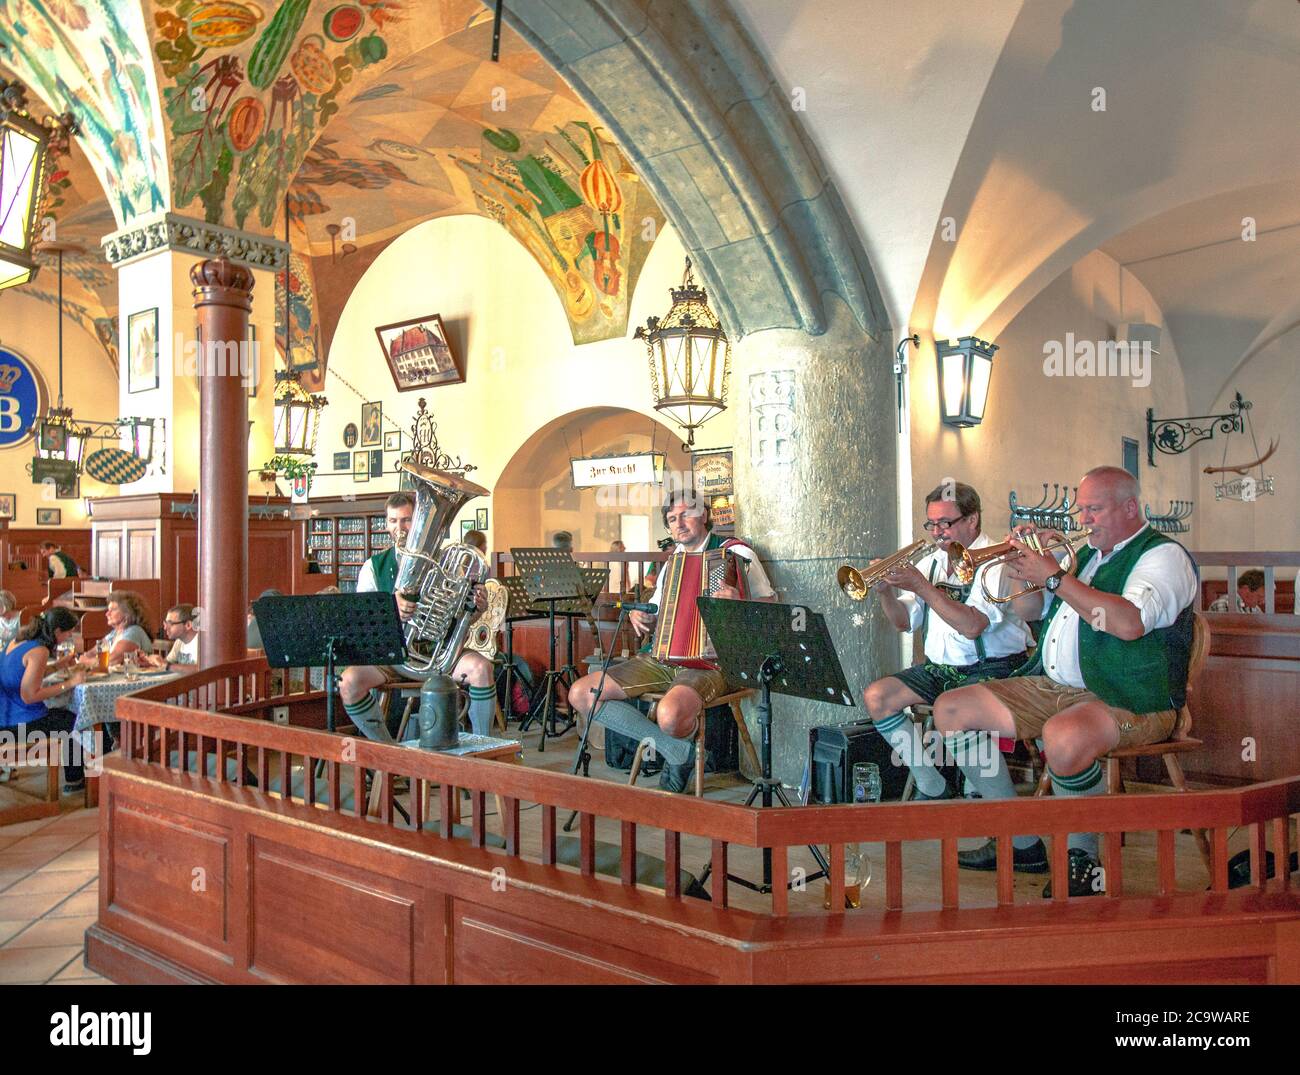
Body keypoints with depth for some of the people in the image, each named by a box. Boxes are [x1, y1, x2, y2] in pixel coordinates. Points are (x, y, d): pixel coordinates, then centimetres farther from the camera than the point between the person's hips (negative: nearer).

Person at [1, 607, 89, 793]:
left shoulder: (18, 640, 5)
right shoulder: (39, 651, -23)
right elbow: (29, 695, -25)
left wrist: (56, 665, 10)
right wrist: (69, 683, -20)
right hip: (22, 725, -9)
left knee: (65, 715, 24)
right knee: (76, 721, 10)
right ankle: (74, 780, 26)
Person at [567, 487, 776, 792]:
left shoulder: (736, 554, 1)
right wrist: (639, 616, 6)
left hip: (709, 660, -7)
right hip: (662, 658, 7)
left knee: (671, 715, -40)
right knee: (580, 694, -8)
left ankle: (678, 749, 2)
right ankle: (676, 748, -8)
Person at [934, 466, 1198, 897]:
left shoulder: (1162, 554, -5)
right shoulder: (1086, 553, 20)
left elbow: (1129, 623, -25)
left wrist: (1055, 578, -18)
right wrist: (1024, 573, 5)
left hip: (1128, 701, -8)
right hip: (1051, 687, 9)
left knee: (1064, 736, -40)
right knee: (951, 710, -1)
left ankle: (1082, 860, -15)